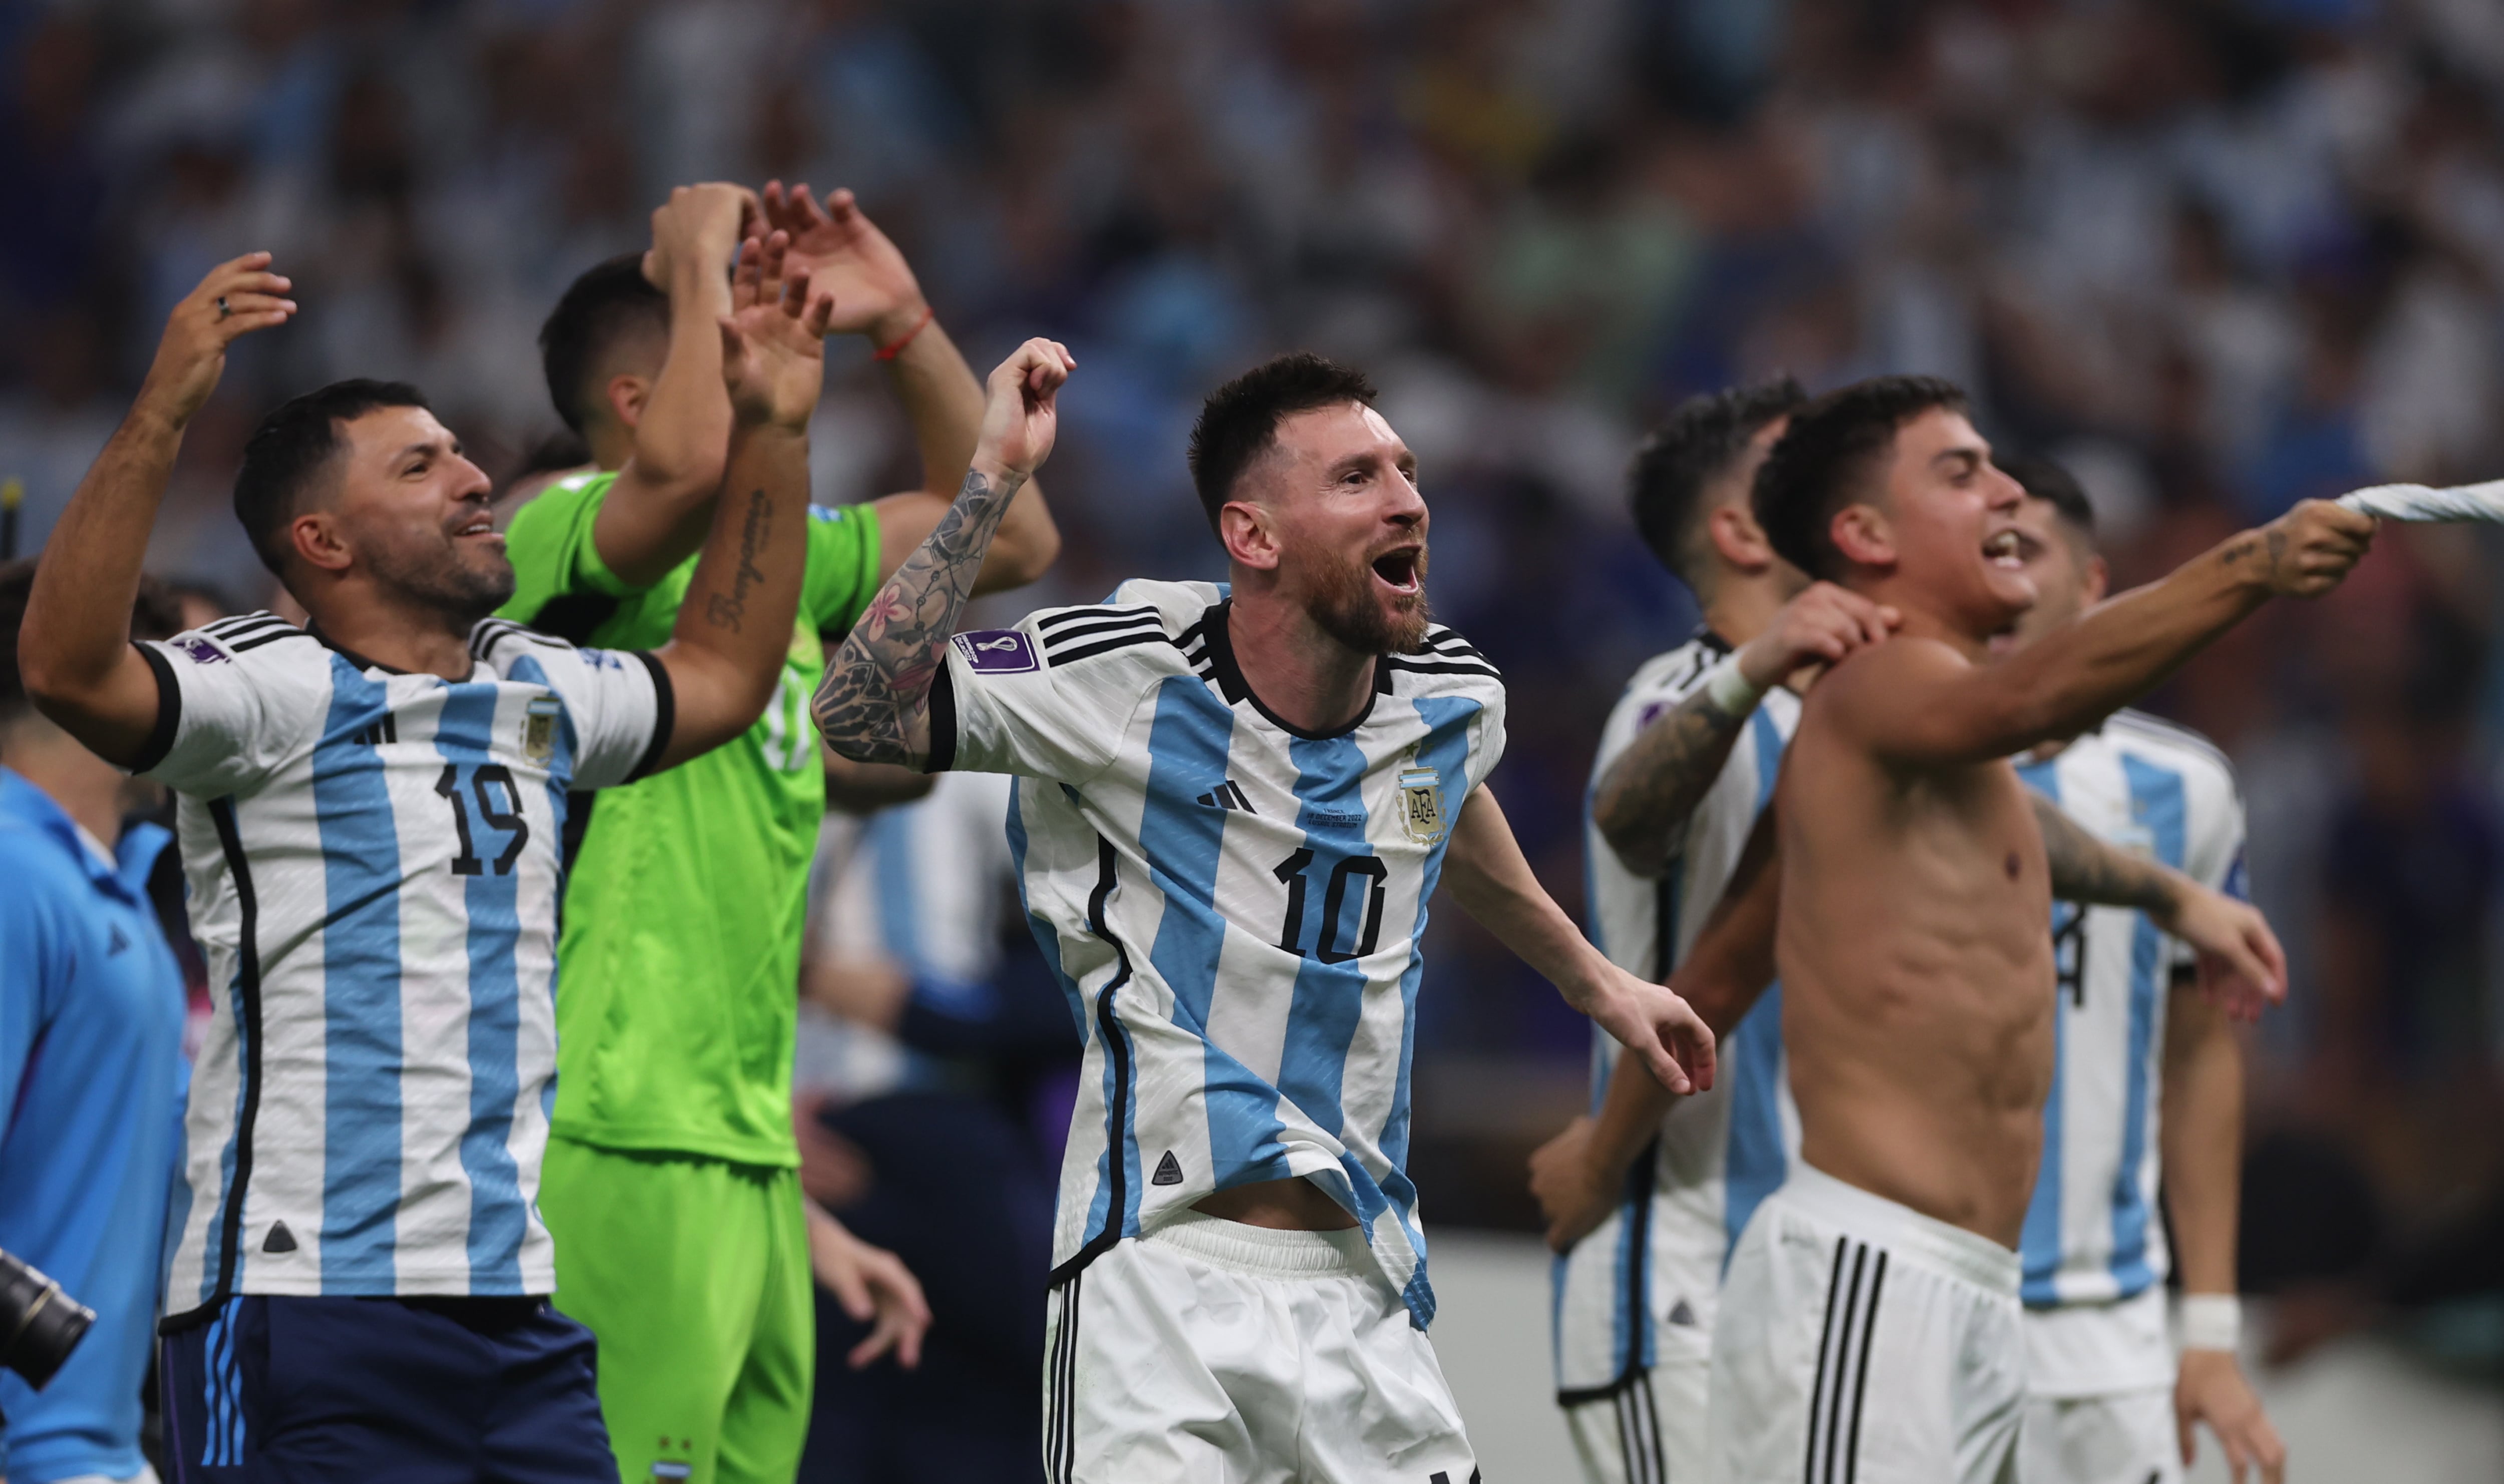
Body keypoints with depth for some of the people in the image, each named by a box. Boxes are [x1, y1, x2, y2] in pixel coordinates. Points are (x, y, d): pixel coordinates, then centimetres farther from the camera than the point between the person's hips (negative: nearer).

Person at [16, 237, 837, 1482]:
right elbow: (71, 670, -23)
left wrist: (772, 429, 27)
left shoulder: (532, 692, 18)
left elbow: (717, 678, 34)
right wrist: (163, 412, -30)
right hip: (303, 1297, -7)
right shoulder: (274, 690, -5)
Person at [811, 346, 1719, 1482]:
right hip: (1164, 1272, -5)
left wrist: (1595, 983, 44)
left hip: (1365, 1290, 5)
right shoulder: (1132, 674, -9)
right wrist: (992, 484, -22)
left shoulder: (1454, 697, 7)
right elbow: (860, 716, -17)